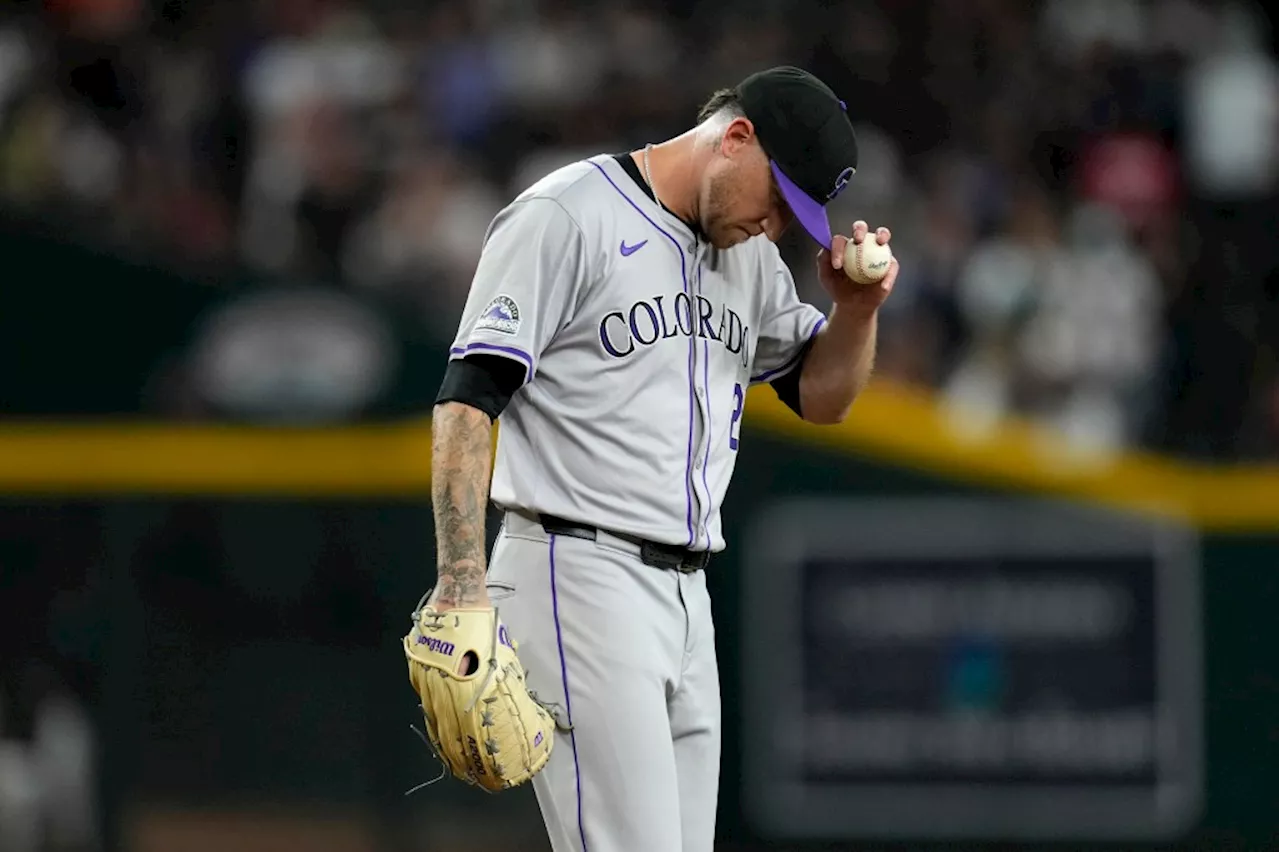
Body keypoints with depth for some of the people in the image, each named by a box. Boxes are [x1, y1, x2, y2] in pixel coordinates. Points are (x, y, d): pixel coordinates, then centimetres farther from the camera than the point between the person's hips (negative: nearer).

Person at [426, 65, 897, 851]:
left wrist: (856, 309, 2)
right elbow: (469, 397, -13)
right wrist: (461, 584, -21)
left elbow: (822, 395, 24)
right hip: (577, 577, -8)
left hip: (687, 599, 8)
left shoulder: (749, 256, 17)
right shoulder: (568, 218, -8)